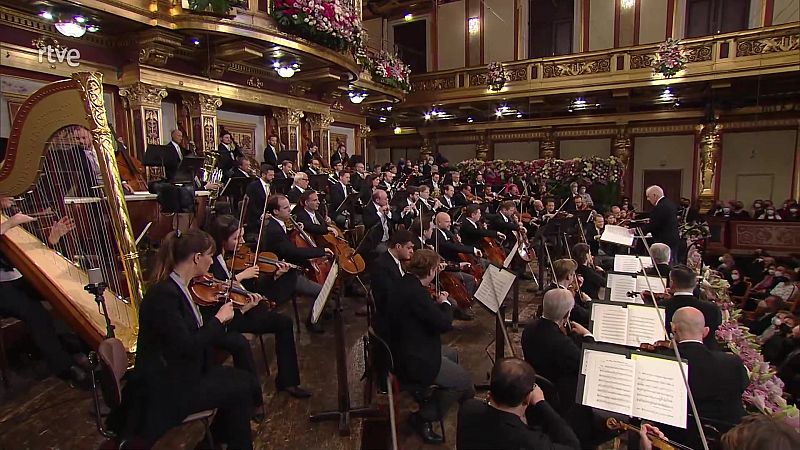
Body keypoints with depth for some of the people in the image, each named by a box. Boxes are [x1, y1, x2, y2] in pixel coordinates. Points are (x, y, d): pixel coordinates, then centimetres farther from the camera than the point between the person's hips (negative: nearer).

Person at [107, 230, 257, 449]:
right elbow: (187, 346, -29)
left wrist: (240, 310, 4)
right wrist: (218, 319, -17)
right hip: (165, 387, -8)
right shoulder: (164, 294, -24)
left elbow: (196, 334, 9)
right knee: (240, 389, -7)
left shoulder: (180, 288, 4)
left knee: (246, 380, 3)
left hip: (183, 372, 8)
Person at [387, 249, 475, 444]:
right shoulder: (415, 292, -29)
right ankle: (424, 417, 8)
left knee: (452, 354, 26)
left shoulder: (404, 284, 2)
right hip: (413, 362, -10)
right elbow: (444, 324, -25)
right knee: (463, 379, 1)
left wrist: (437, 303, 5)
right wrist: (445, 304, -8)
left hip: (405, 350, 10)